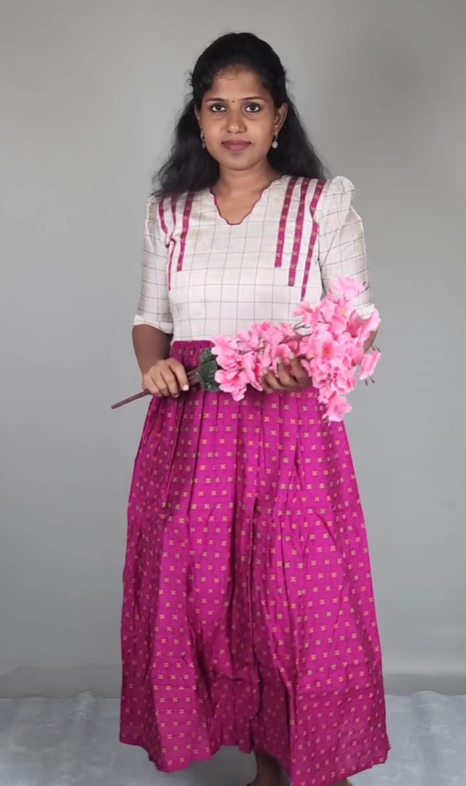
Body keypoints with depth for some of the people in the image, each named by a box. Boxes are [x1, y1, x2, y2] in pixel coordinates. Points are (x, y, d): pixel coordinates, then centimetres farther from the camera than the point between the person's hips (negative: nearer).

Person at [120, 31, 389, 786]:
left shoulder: (325, 204, 0)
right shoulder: (170, 213, 10)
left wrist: (310, 364, -24)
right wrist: (153, 365, -6)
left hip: (292, 435, -3)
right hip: (189, 434, 4)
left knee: (305, 608, -2)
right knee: (196, 603, 6)